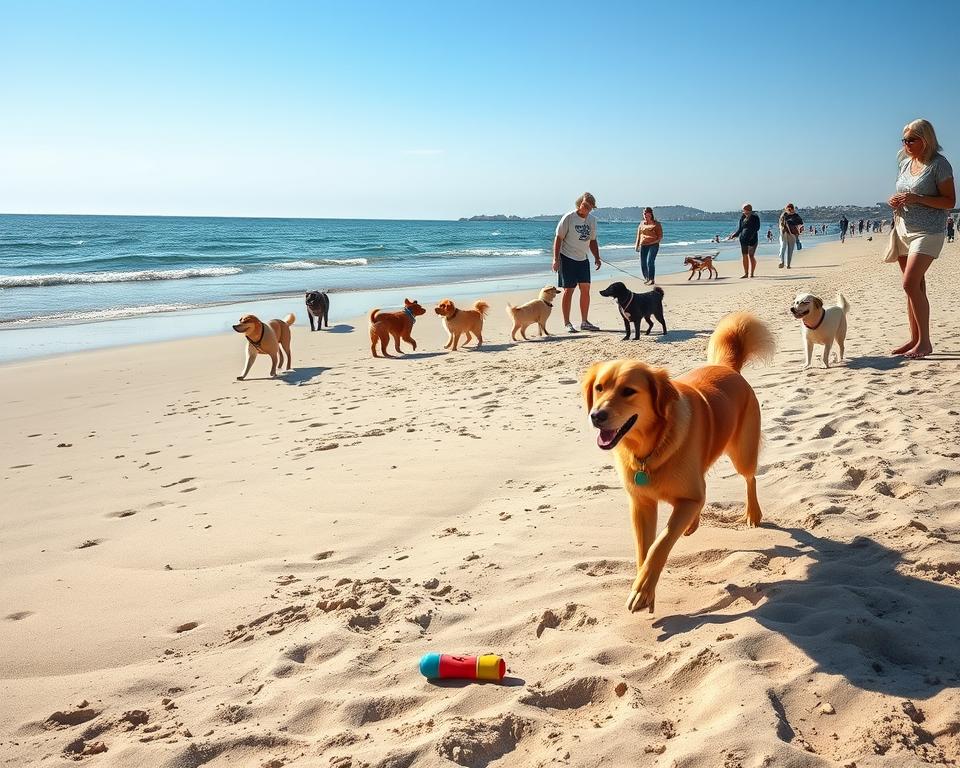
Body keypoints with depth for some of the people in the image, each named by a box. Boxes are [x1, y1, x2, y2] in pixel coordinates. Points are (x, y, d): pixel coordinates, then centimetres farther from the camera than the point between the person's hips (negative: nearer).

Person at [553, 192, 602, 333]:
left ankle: (584, 322, 13)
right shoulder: (568, 218, -12)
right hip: (567, 258, -6)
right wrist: (556, 259, -16)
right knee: (568, 290, -3)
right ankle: (567, 323, 4)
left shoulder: (592, 220, 7)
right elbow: (558, 238, -11)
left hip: (583, 259, 6)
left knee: (585, 289, 4)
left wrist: (597, 258, 7)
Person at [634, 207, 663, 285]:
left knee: (650, 262, -15)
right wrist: (637, 246, 14)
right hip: (643, 245, 5)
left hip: (653, 245, -5)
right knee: (643, 263, 5)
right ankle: (646, 278, 22)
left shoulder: (656, 224, 2)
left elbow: (660, 236, 3)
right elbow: (638, 235, 19)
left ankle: (652, 279, -9)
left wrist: (656, 241, -12)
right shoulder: (642, 223, 15)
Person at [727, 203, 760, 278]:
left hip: (752, 239, -5)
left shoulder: (755, 217, -4)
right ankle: (746, 273, 13)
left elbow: (757, 228, -10)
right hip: (743, 239, 5)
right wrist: (733, 235, 8)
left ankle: (751, 273, 2)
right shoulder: (743, 217, 9)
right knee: (745, 256, 5)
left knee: (751, 256, -5)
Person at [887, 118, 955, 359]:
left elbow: (950, 202, -11)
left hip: (927, 231, -7)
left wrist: (916, 199, -22)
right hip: (904, 229, 7)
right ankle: (915, 339, 13)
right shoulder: (905, 163, 13)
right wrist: (895, 201, 2)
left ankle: (925, 342, -9)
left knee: (910, 284, -16)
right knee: (914, 286, 8)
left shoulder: (938, 164, -8)